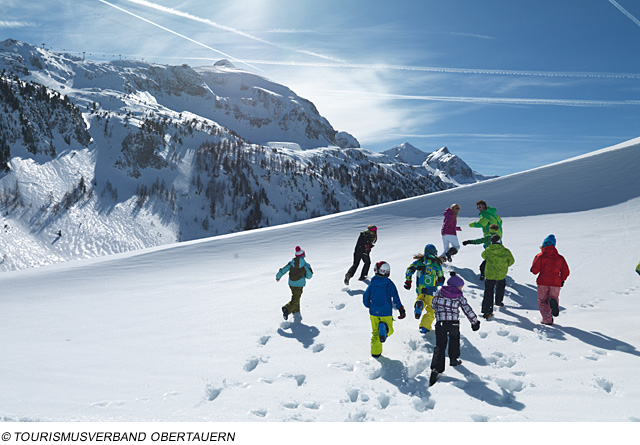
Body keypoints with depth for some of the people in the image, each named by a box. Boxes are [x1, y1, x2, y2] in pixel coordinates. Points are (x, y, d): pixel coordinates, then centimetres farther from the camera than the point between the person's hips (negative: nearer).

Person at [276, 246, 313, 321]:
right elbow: (309, 276, -3)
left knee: (295, 298, 21)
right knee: (295, 300, -1)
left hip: (291, 284, 4)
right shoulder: (306, 265, -9)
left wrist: (278, 277, 17)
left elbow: (283, 270, 0)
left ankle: (297, 315, 22)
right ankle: (287, 308, -28)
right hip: (299, 285, -4)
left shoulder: (291, 263, -2)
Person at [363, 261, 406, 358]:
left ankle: (375, 352, 12)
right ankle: (384, 329, -23)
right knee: (390, 330, 12)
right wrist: (401, 309, -3)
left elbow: (365, 299, 6)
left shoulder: (372, 283, 1)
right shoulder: (389, 283, -9)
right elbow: (395, 298, -10)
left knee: (375, 333, 16)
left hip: (373, 313, 3)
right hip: (386, 313, -3)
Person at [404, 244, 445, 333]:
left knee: (420, 299, 28)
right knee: (431, 309, 11)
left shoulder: (419, 261, 3)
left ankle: (419, 304, -9)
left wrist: (408, 281, 5)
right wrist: (437, 284, 25)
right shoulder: (437, 264, -1)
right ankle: (425, 326, -3)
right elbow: (441, 280, 3)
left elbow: (409, 269, -5)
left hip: (420, 289, 2)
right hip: (431, 291, -2)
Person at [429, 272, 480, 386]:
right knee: (454, 340, 29)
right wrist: (475, 321, 16)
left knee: (440, 345, 2)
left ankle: (436, 368, -10)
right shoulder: (459, 297, 1)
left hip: (440, 323, 1)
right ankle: (453, 359, 40)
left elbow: (433, 305, 11)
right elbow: (468, 310, 4)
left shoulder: (440, 292, 4)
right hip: (454, 323, 0)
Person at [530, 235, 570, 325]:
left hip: (543, 282, -2)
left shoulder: (540, 256, -2)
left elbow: (534, 270, -6)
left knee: (542, 301, 11)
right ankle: (553, 301, -17)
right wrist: (562, 280, 25)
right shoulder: (560, 258, 8)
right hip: (556, 283, 2)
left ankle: (547, 319, -5)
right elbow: (566, 272, 9)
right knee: (554, 297, 21)